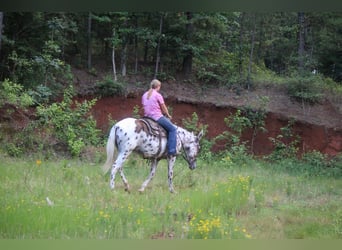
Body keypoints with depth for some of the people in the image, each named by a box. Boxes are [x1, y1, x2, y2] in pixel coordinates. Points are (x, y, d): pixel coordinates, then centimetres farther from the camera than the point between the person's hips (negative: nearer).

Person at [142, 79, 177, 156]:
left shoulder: (145, 95, 10)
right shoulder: (158, 95, -9)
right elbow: (163, 108, -2)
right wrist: (168, 115, 16)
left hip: (147, 116, 8)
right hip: (157, 117, -8)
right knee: (172, 129, -2)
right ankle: (171, 150, -14)